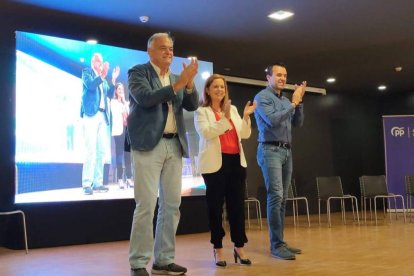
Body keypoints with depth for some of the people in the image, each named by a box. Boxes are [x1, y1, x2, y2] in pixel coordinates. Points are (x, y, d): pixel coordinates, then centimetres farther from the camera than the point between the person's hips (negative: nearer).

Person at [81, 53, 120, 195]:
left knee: (101, 150, 4)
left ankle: (97, 182, 7)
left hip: (103, 115, 7)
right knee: (91, 150, -14)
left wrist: (113, 80, 5)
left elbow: (110, 94, 14)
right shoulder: (87, 72, 7)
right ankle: (87, 184, -15)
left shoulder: (103, 78, 24)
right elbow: (90, 85, -13)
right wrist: (102, 75, -22)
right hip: (91, 114, -7)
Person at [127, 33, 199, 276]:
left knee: (172, 205, 6)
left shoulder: (176, 79, 18)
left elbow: (193, 105, 8)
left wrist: (189, 82, -8)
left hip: (175, 146, 6)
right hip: (149, 145, -6)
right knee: (146, 205, -8)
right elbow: (145, 98, -16)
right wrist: (178, 83, -17)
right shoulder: (138, 72, 2)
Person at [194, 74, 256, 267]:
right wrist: (225, 119, -20)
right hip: (215, 163, -4)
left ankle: (239, 246, 14)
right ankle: (218, 249, 9)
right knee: (216, 205, 0)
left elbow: (244, 135, 11)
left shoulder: (233, 109, 17)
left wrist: (246, 117, -5)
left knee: (237, 204, 5)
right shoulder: (201, 112, 3)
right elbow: (206, 133, -14)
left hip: (236, 161, 5)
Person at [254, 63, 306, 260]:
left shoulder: (285, 100, 17)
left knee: (282, 198, 7)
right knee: (275, 196, -15)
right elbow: (273, 120, -16)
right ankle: (276, 245, -12)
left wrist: (299, 101, 5)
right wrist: (293, 103, -10)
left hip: (286, 151, 8)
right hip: (270, 150, -8)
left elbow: (298, 123, 15)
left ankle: (280, 243, 12)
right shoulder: (262, 97, -3)